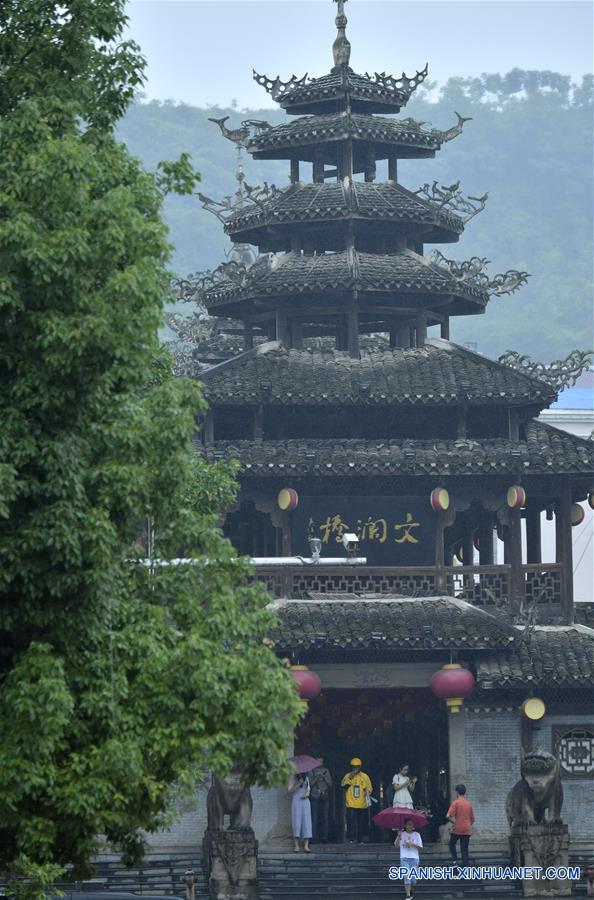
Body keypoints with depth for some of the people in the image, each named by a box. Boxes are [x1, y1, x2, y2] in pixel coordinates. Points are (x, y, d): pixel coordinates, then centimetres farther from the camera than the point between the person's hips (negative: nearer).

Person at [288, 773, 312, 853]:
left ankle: (306, 846, -9)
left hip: (305, 801, 3)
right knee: (296, 822, -7)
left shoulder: (306, 779, 12)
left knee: (306, 823, -5)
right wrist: (299, 784, -17)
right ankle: (296, 845, -7)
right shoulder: (294, 779, 0)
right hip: (296, 801, -3)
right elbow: (290, 791, -8)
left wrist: (307, 794, -4)